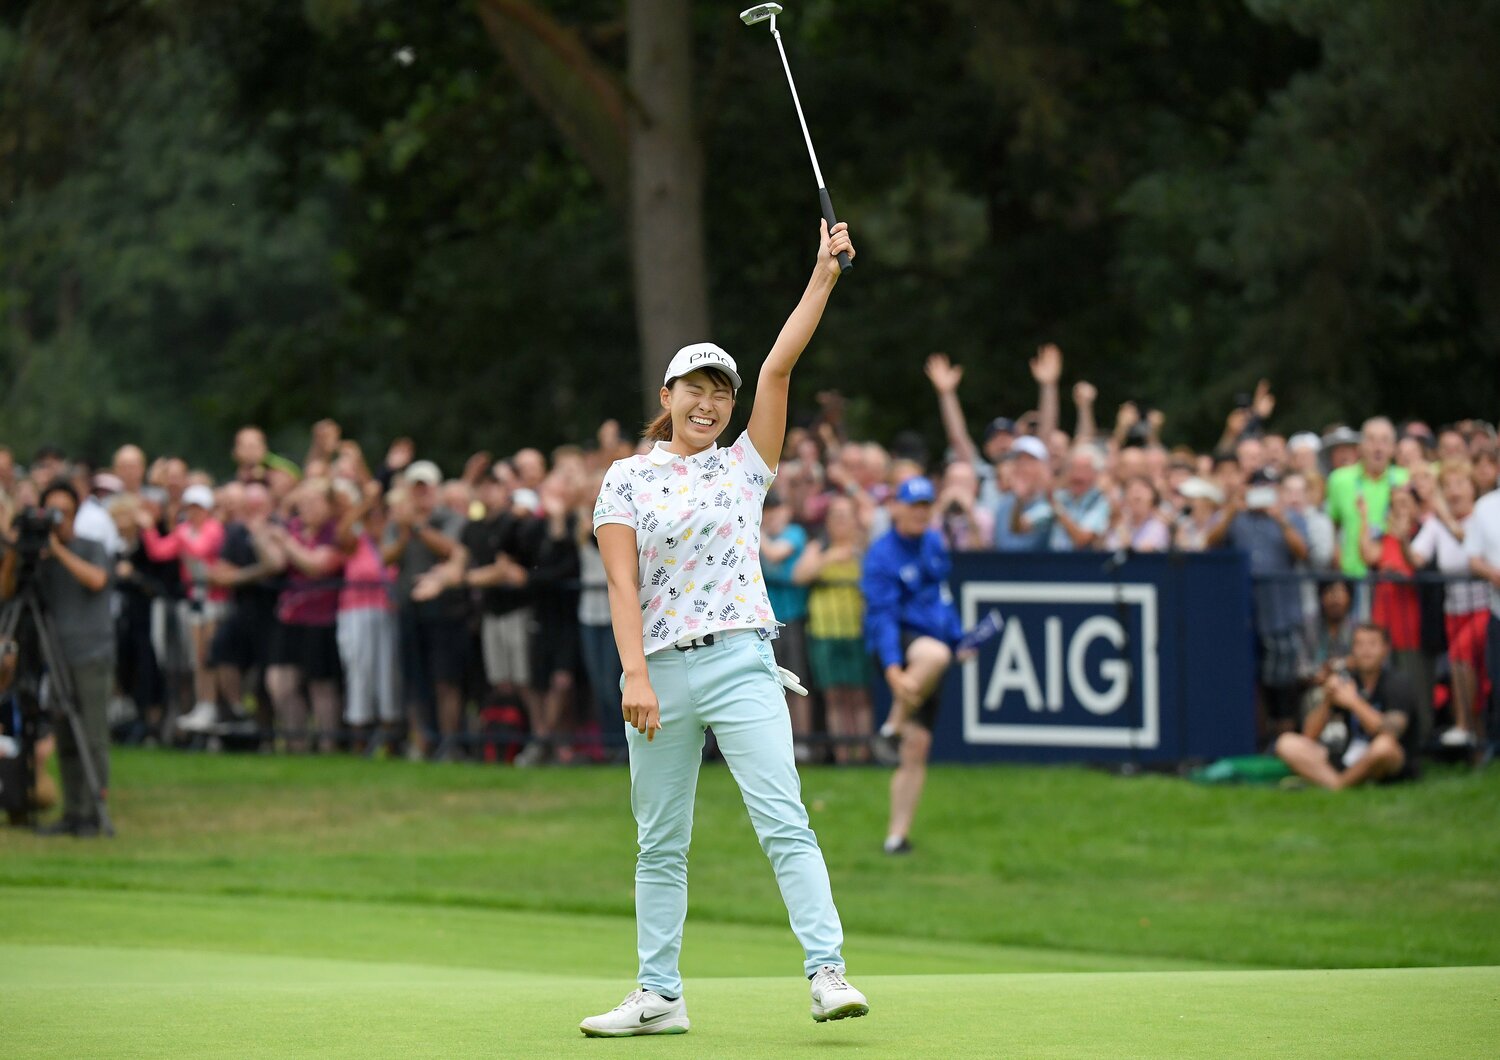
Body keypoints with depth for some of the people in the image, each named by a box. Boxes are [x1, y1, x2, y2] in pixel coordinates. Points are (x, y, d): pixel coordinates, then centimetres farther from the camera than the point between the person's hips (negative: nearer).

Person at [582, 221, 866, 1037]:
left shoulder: (744, 466, 12)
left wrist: (824, 276, -2)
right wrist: (636, 675, -14)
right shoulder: (626, 480, 7)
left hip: (740, 663, -1)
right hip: (659, 671, 1)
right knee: (660, 842, 6)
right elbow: (623, 586, -2)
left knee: (783, 821, -12)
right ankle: (658, 996, 12)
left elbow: (779, 365, 3)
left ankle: (827, 973, -20)